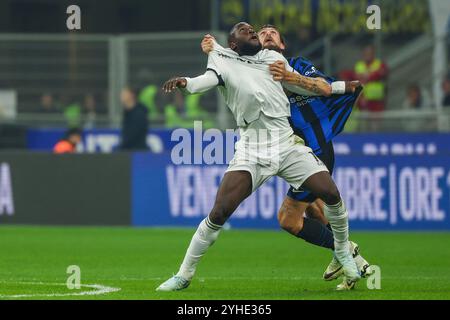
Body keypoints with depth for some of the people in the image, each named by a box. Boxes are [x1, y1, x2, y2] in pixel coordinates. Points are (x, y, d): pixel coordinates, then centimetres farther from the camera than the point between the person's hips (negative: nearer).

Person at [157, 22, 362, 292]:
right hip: (251, 151, -3)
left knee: (331, 194, -5)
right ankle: (184, 275, -1)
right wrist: (186, 83, -38)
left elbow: (304, 85, 29)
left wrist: (341, 86, 33)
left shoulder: (274, 58, 16)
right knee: (219, 213, -14)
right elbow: (210, 78, -16)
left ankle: (343, 253, 21)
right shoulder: (223, 60, 5)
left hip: (288, 145, 3)